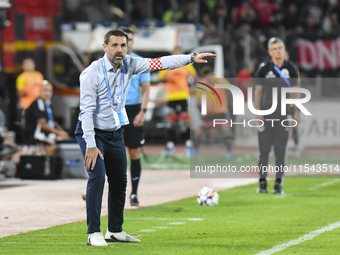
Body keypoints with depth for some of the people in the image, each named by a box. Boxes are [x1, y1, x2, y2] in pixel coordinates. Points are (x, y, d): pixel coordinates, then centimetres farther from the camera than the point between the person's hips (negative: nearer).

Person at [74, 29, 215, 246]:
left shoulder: (129, 65, -2)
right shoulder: (92, 73, -20)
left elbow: (158, 63, -2)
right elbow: (87, 110, -22)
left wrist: (192, 58, -11)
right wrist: (90, 145, -26)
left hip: (115, 134, 7)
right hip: (92, 132, -7)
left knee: (119, 181, 10)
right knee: (97, 176, -19)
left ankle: (115, 231, 22)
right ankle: (94, 233, -17)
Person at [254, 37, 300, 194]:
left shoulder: (291, 69, 6)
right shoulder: (264, 69, 1)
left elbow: (295, 91, 11)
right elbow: (257, 91, 4)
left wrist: (297, 111, 4)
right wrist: (257, 112, -5)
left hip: (283, 114, 1)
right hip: (266, 114, -1)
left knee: (281, 149, 0)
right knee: (264, 149, -1)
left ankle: (278, 184, 4)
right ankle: (262, 182, 5)